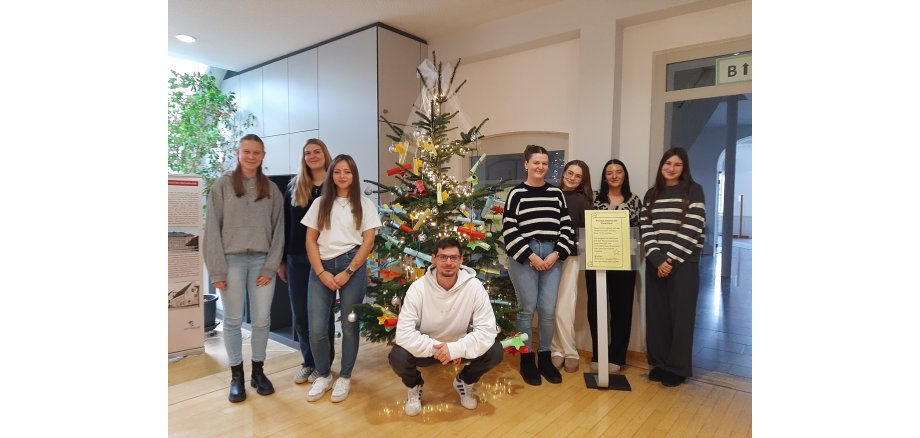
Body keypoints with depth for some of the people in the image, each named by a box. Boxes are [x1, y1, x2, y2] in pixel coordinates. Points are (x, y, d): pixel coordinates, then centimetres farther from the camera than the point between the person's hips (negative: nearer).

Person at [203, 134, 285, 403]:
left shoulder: (272, 190, 7)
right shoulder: (223, 186, 2)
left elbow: (278, 230, 5)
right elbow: (213, 229, -1)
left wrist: (271, 266, -4)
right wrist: (217, 269, -7)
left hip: (262, 261, 1)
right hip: (232, 260, -1)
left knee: (262, 319, 4)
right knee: (233, 320, 6)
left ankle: (258, 370, 22)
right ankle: (236, 375, 21)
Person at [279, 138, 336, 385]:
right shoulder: (294, 186, 8)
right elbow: (285, 225, 9)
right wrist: (281, 260, 6)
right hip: (297, 259, 4)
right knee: (300, 313, 10)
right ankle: (308, 361, 28)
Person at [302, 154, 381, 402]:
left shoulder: (365, 205, 6)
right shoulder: (320, 203, 12)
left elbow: (368, 242, -1)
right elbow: (310, 240, 7)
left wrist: (347, 272, -9)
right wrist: (321, 272, -6)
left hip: (352, 265, -2)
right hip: (321, 267, 2)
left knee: (349, 325, 4)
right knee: (316, 329, -2)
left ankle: (344, 377, 22)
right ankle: (323, 375, 21)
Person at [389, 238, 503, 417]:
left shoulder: (474, 286, -20)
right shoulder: (418, 288, -21)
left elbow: (487, 329, -23)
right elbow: (404, 332, -25)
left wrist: (456, 348, -36)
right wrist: (435, 348, -33)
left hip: (460, 346, 1)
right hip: (426, 348, -1)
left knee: (495, 352, -22)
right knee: (397, 357, -29)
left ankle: (465, 381, 12)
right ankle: (414, 386, 9)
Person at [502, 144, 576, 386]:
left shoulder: (556, 193, 10)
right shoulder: (517, 193, -1)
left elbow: (566, 226, 9)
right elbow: (509, 229, -6)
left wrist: (556, 254, -4)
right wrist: (531, 256, -10)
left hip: (552, 256, 3)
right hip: (524, 257, -3)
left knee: (548, 310, 4)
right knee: (527, 309, 3)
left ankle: (545, 358, 23)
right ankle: (527, 360, 19)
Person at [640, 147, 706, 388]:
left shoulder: (693, 191, 1)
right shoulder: (652, 194, 11)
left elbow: (692, 229, -8)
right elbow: (646, 229, 3)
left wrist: (671, 259, -13)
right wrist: (657, 259, -10)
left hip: (683, 262, -3)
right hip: (656, 263, 3)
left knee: (681, 315, 2)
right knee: (656, 313, 7)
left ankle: (678, 367, 15)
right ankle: (659, 363, 20)